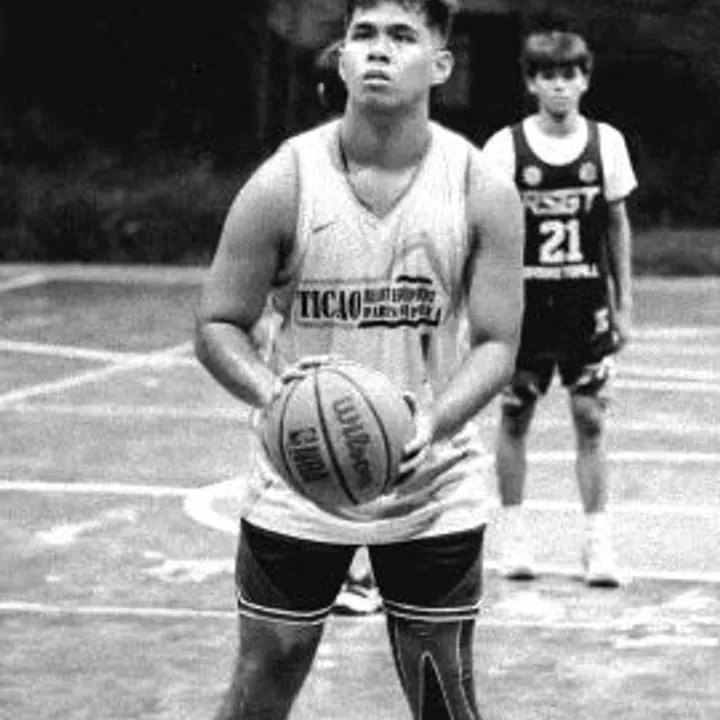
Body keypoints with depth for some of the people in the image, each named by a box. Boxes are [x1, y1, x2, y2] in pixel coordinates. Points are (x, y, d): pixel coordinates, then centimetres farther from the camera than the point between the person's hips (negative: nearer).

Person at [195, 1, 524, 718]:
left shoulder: (483, 191, -7)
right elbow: (218, 325, -5)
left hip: (431, 488, 1)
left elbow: (495, 343, -6)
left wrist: (434, 425, -26)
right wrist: (270, 393, -26)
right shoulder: (283, 184, -9)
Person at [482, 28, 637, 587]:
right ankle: (514, 535, 17)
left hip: (587, 303, 1)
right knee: (515, 415, 5)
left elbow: (617, 223, 8)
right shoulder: (506, 147, -5)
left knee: (591, 418, -1)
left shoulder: (606, 142, 1)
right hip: (524, 302, -1)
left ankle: (598, 541, 3)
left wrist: (624, 304, 7)